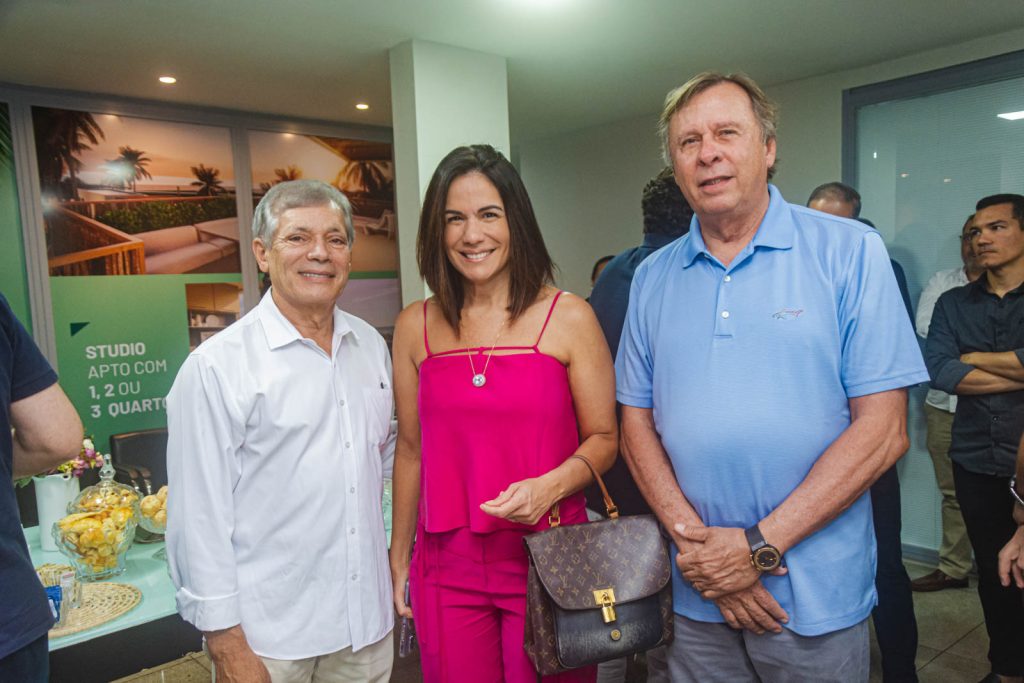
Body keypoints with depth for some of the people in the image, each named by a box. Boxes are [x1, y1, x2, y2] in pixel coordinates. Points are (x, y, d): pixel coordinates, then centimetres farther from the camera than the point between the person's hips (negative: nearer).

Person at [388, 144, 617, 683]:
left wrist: (549, 486, -19)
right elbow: (411, 448, 9)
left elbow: (603, 437, 0)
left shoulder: (568, 317, -5)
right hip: (447, 568, 2)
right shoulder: (415, 326, 3)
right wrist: (399, 556, 13)